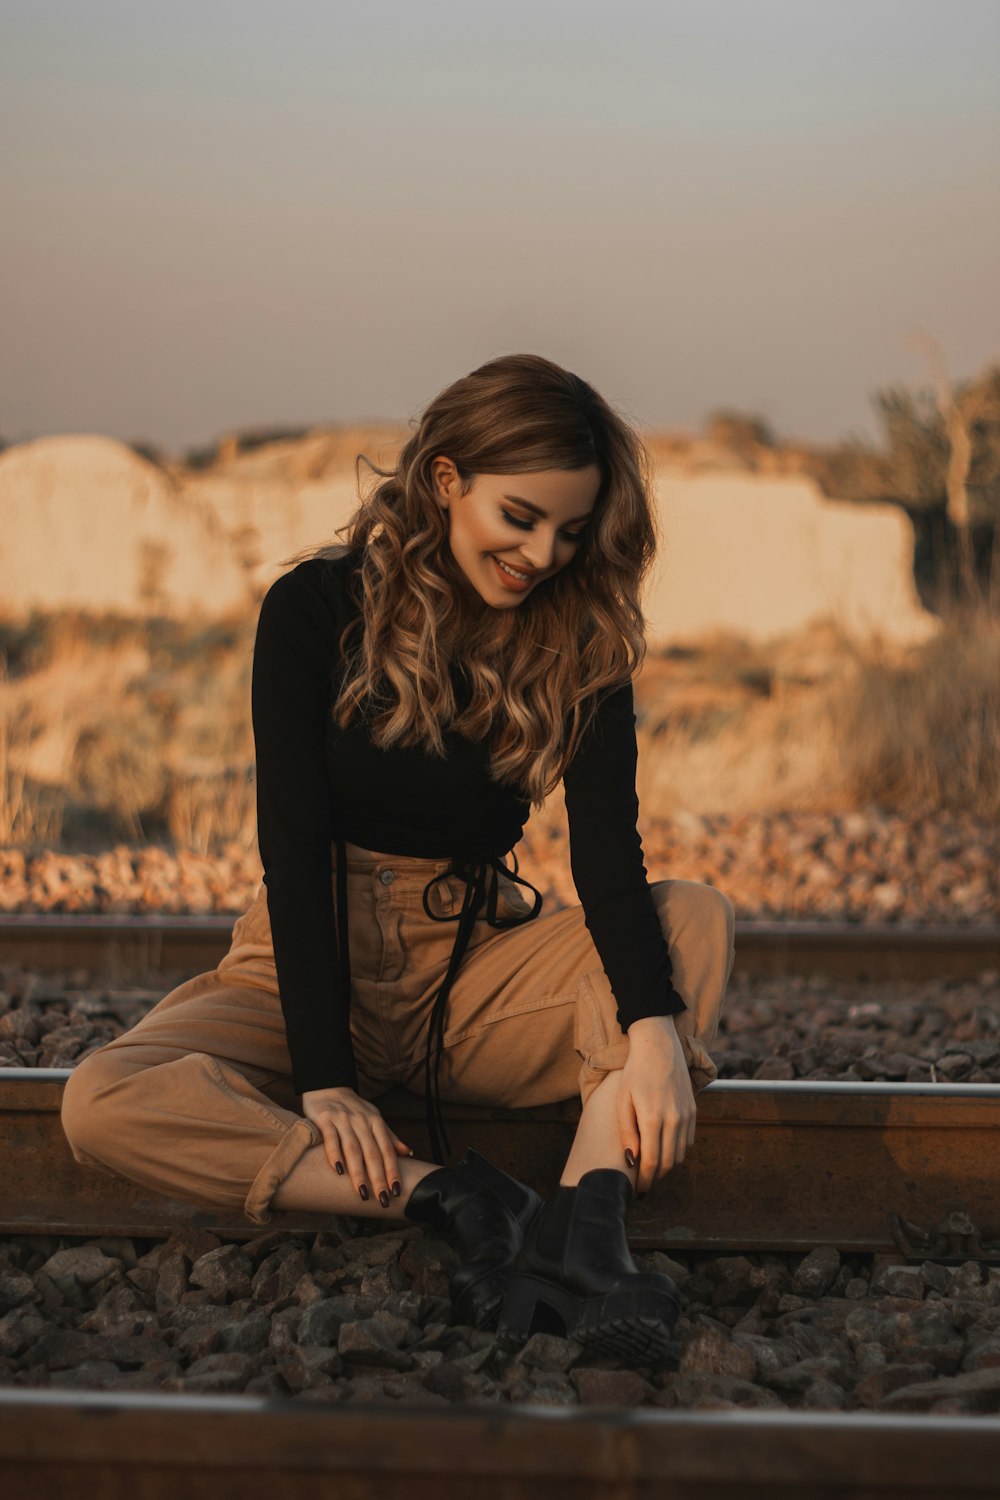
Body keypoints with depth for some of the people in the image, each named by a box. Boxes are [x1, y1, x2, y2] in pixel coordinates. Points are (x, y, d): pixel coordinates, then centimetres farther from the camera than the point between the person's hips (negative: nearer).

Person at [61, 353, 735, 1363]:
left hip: (473, 975, 2)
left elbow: (607, 850, -14)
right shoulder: (317, 610, -8)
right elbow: (294, 849, -13)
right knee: (106, 1103, -30)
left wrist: (653, 1026, -34)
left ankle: (583, 1223, -42)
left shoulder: (580, 645, -2)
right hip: (312, 969, -2)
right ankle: (442, 1198, -35)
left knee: (695, 916, -23)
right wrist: (324, 1079, -24)